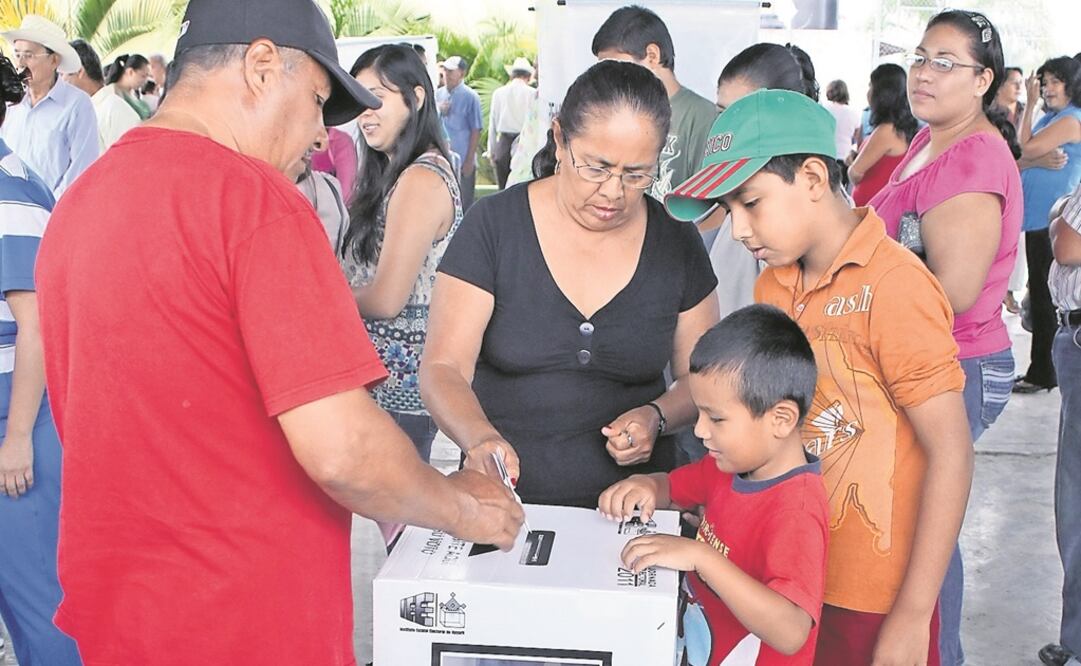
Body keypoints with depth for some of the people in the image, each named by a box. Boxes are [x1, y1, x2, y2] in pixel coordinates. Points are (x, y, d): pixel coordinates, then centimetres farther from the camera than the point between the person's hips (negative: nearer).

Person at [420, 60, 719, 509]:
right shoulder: (495, 225, -3)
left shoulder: (676, 241, 4)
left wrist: (657, 417, -8)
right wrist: (480, 438, -27)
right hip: (503, 502, -1)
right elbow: (442, 369, -8)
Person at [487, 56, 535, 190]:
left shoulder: (498, 93, 6)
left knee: (504, 190, 6)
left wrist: (491, 151, 16)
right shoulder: (533, 93, -3)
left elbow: (492, 124, 10)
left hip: (503, 143, 2)